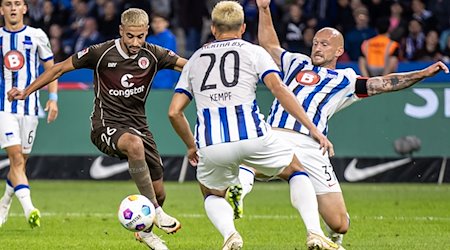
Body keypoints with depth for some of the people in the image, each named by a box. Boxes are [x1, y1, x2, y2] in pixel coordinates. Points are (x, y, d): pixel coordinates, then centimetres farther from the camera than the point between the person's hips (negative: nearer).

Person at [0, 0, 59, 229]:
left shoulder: (37, 36, 4)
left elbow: (50, 68, 11)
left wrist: (53, 98, -1)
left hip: (29, 106, 1)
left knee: (20, 161, 8)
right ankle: (29, 208, -28)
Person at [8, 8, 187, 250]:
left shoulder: (153, 55, -4)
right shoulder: (101, 53, -12)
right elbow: (61, 68, -3)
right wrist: (26, 91, -5)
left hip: (137, 125, 4)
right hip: (106, 126, -4)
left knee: (159, 192, 3)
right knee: (134, 144, -40)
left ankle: (145, 231, 36)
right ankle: (155, 211, -29)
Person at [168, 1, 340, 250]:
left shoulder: (195, 59, 22)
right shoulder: (253, 52, 13)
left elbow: (174, 111, 17)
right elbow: (278, 88, -3)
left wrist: (191, 147, 31)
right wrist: (313, 129, -4)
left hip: (211, 145, 2)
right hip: (251, 135, -2)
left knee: (213, 196, 29)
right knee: (297, 172, 23)